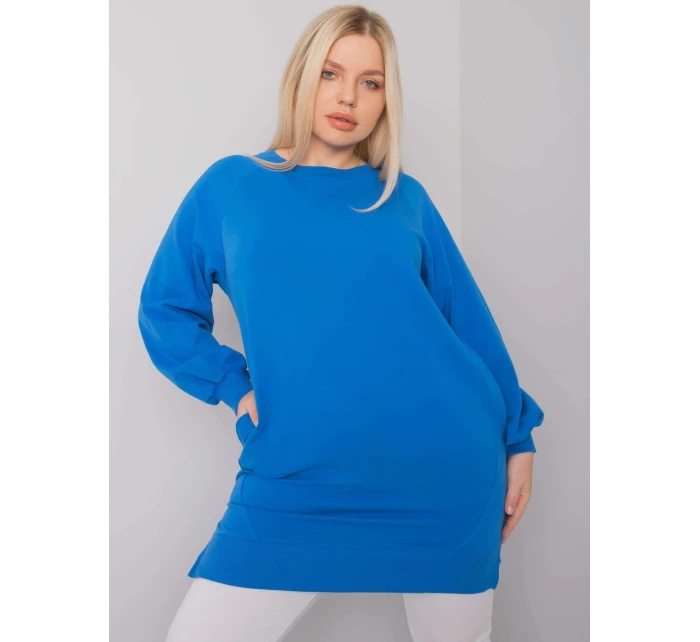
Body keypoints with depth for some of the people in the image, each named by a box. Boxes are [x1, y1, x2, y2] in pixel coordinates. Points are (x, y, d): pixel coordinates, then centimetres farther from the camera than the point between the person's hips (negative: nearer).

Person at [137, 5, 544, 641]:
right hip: (295, 485, 0)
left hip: (448, 473, 1)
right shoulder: (230, 186, 6)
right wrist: (236, 387, -3)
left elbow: (469, 320, 10)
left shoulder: (406, 198, 8)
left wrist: (517, 439, 9)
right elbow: (165, 309, 11)